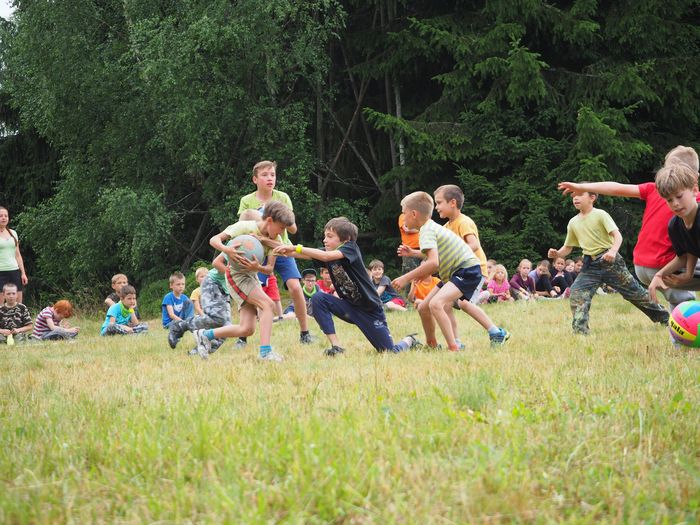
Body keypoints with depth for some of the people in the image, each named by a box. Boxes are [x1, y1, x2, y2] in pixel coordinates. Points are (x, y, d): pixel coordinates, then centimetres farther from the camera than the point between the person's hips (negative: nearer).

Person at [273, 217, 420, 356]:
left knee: (390, 352, -3)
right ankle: (337, 347, -15)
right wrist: (287, 252, -36)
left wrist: (296, 248, -41)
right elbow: (307, 255, -16)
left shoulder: (351, 248, -20)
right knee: (318, 299, -19)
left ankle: (409, 341, 33)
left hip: (369, 309, -6)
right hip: (349, 307, 6)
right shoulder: (327, 252, -1)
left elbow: (326, 256, -37)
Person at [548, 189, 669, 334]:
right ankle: (579, 331, -16)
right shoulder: (573, 223, 7)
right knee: (576, 292, -17)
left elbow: (617, 235, -17)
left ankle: (664, 318, 19)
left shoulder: (600, 215, -9)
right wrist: (557, 254, -7)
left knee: (634, 292, 3)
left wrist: (613, 251, -37)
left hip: (609, 260, -5)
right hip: (590, 266, 5)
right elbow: (568, 247, 15)